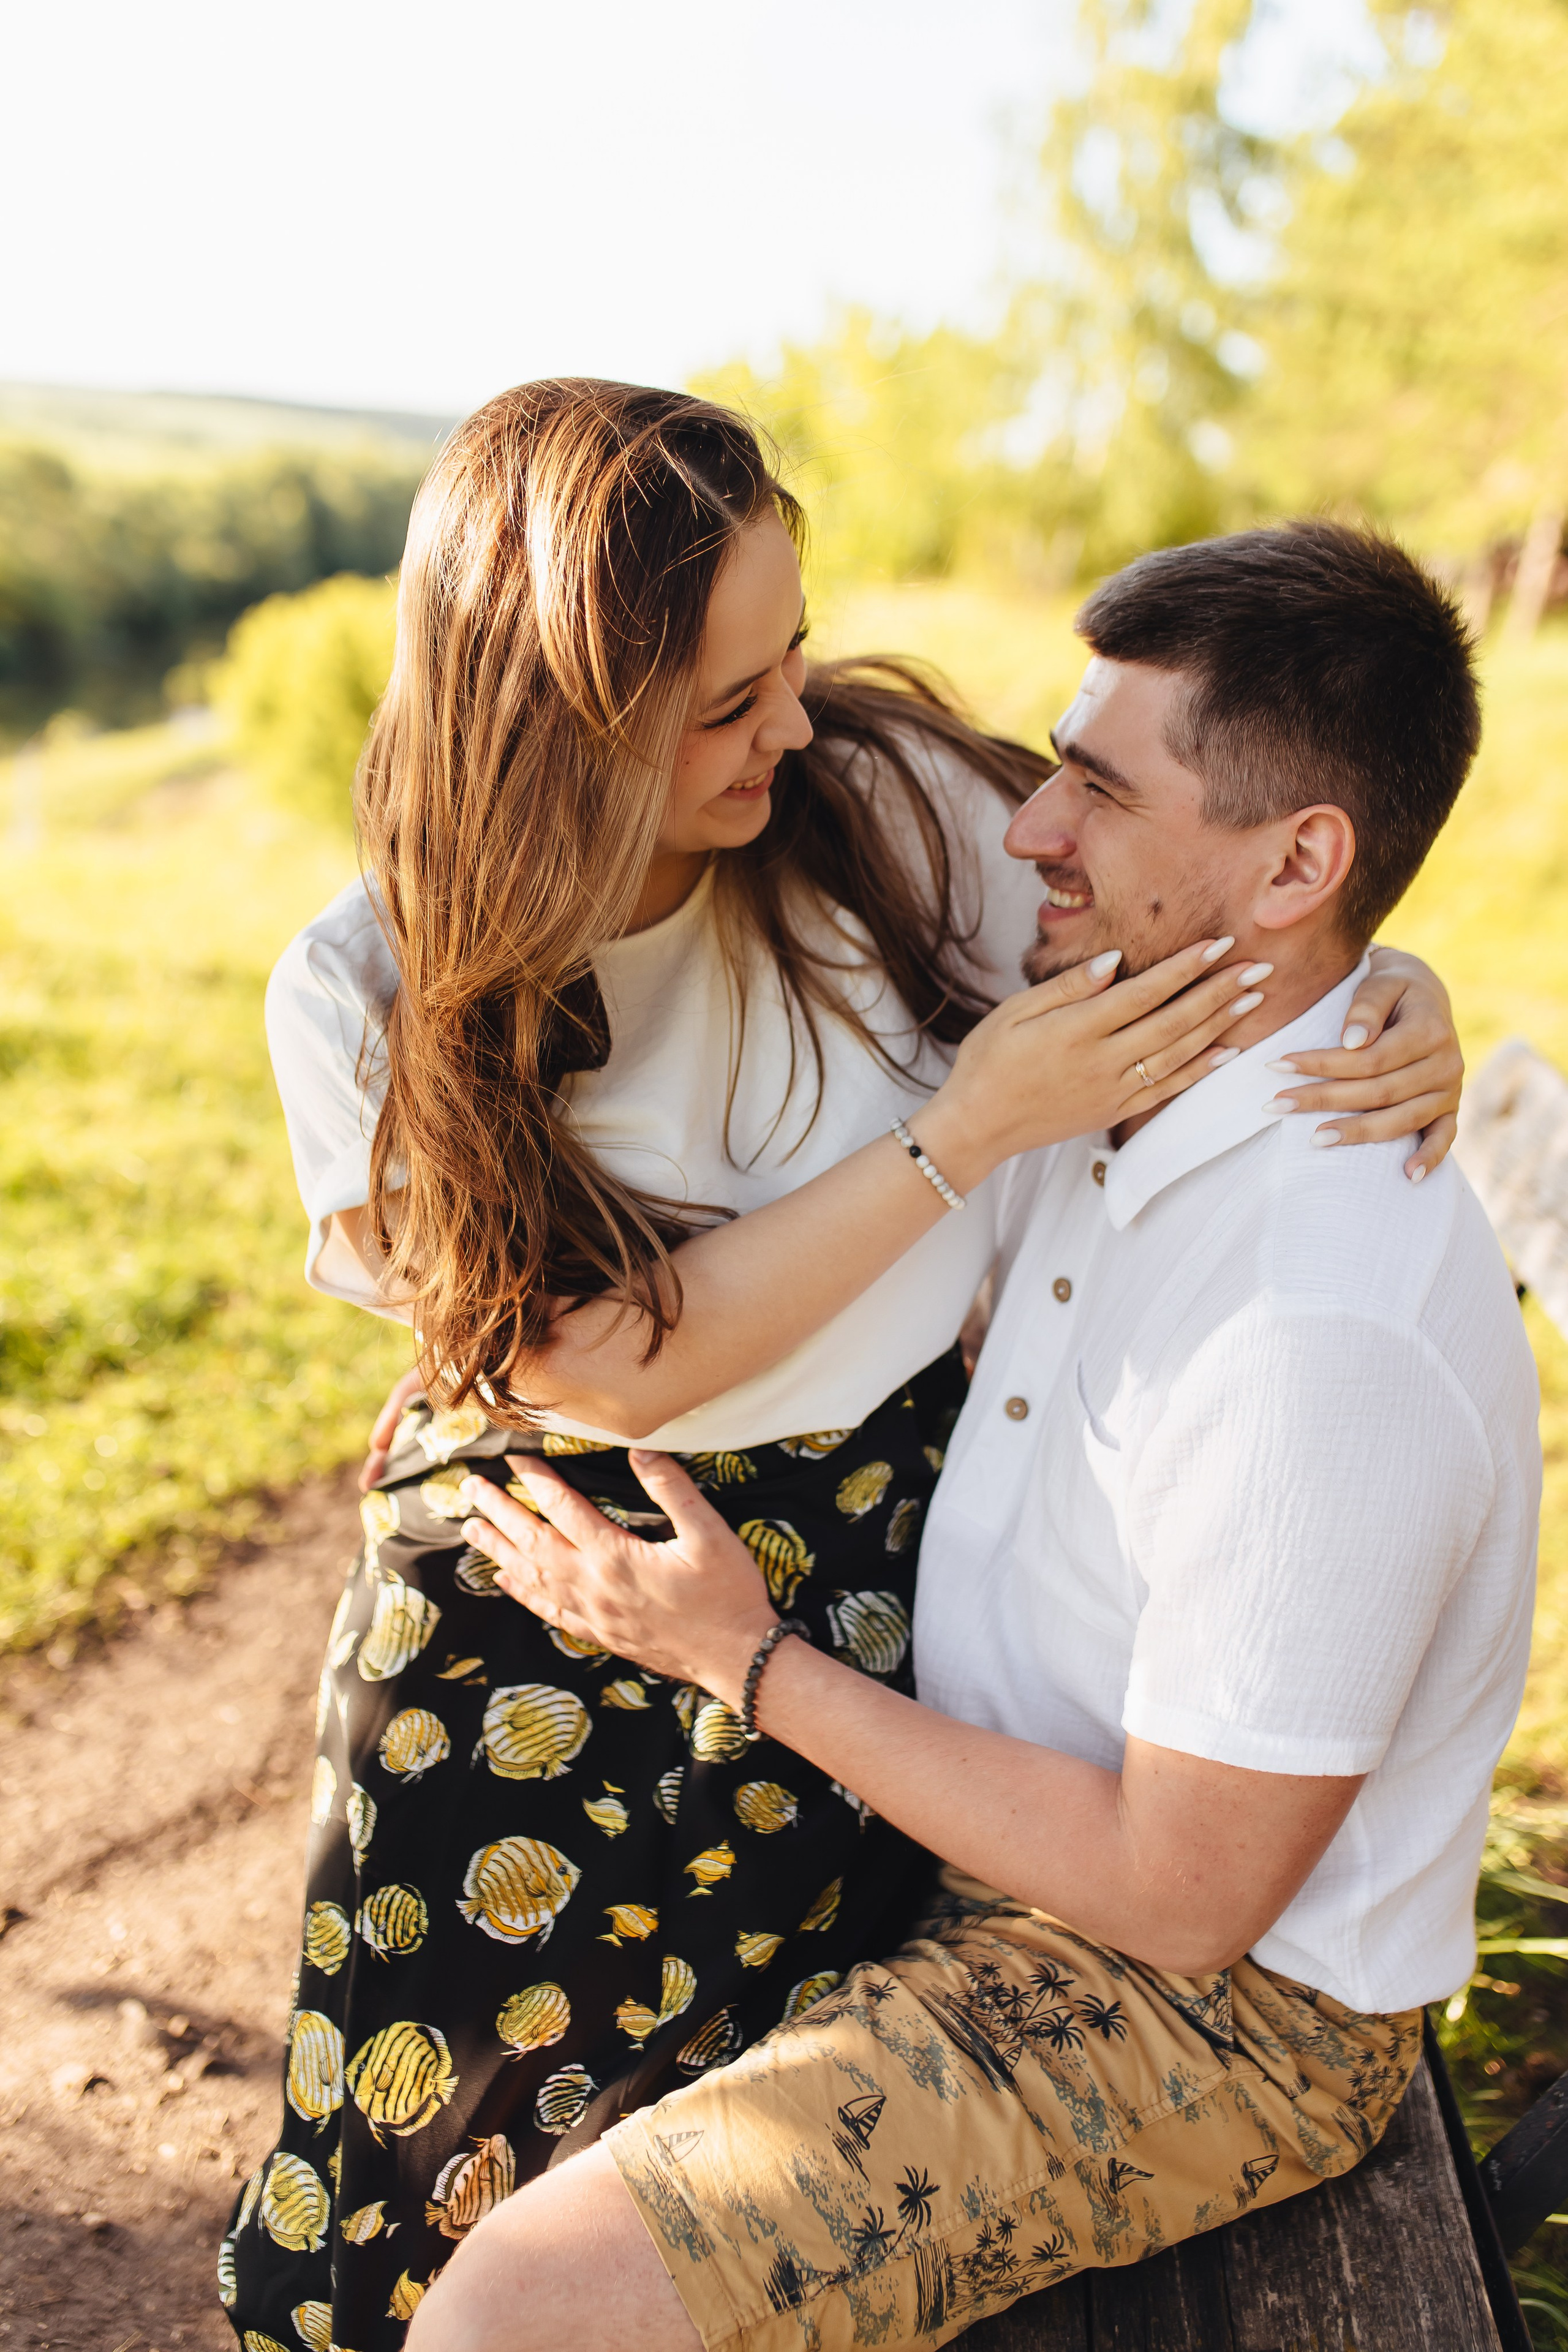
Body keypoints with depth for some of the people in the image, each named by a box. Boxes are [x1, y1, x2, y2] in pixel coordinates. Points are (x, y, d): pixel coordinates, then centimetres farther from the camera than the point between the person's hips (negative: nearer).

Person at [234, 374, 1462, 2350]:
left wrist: (1397, 990, -18)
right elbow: (619, 1370, -16)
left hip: (871, 1521, 1)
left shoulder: (880, 790, -11)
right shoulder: (363, 997, -13)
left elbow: (1193, 925, 4)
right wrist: (973, 1130, -22)